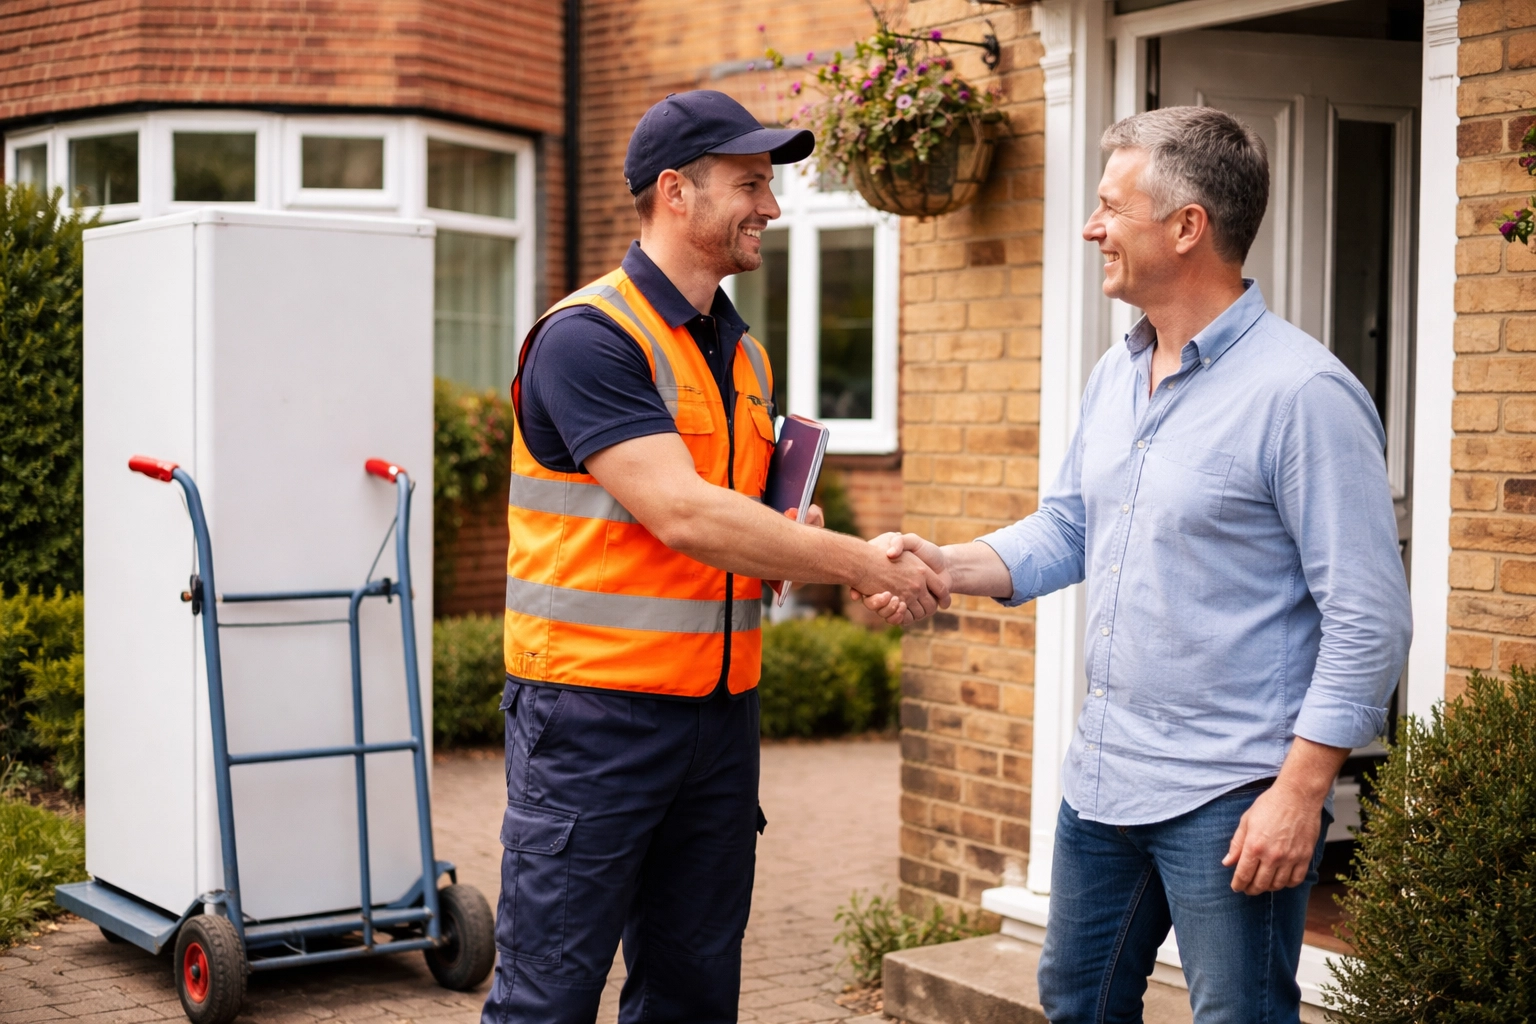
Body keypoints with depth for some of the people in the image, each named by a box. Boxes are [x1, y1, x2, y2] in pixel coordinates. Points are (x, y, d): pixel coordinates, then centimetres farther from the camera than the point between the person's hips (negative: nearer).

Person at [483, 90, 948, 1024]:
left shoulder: (745, 357, 13)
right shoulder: (588, 337, -13)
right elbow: (682, 514, -22)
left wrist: (790, 550, 1)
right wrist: (865, 563, -18)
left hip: (721, 709, 8)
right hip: (596, 709, -7)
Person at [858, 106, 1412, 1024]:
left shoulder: (1303, 391, -18)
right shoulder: (1113, 378, 9)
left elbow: (1370, 619, -18)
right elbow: (1065, 533, 16)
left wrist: (1301, 791, -21)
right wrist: (942, 565, -1)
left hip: (1230, 801, -8)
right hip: (1104, 773, 9)